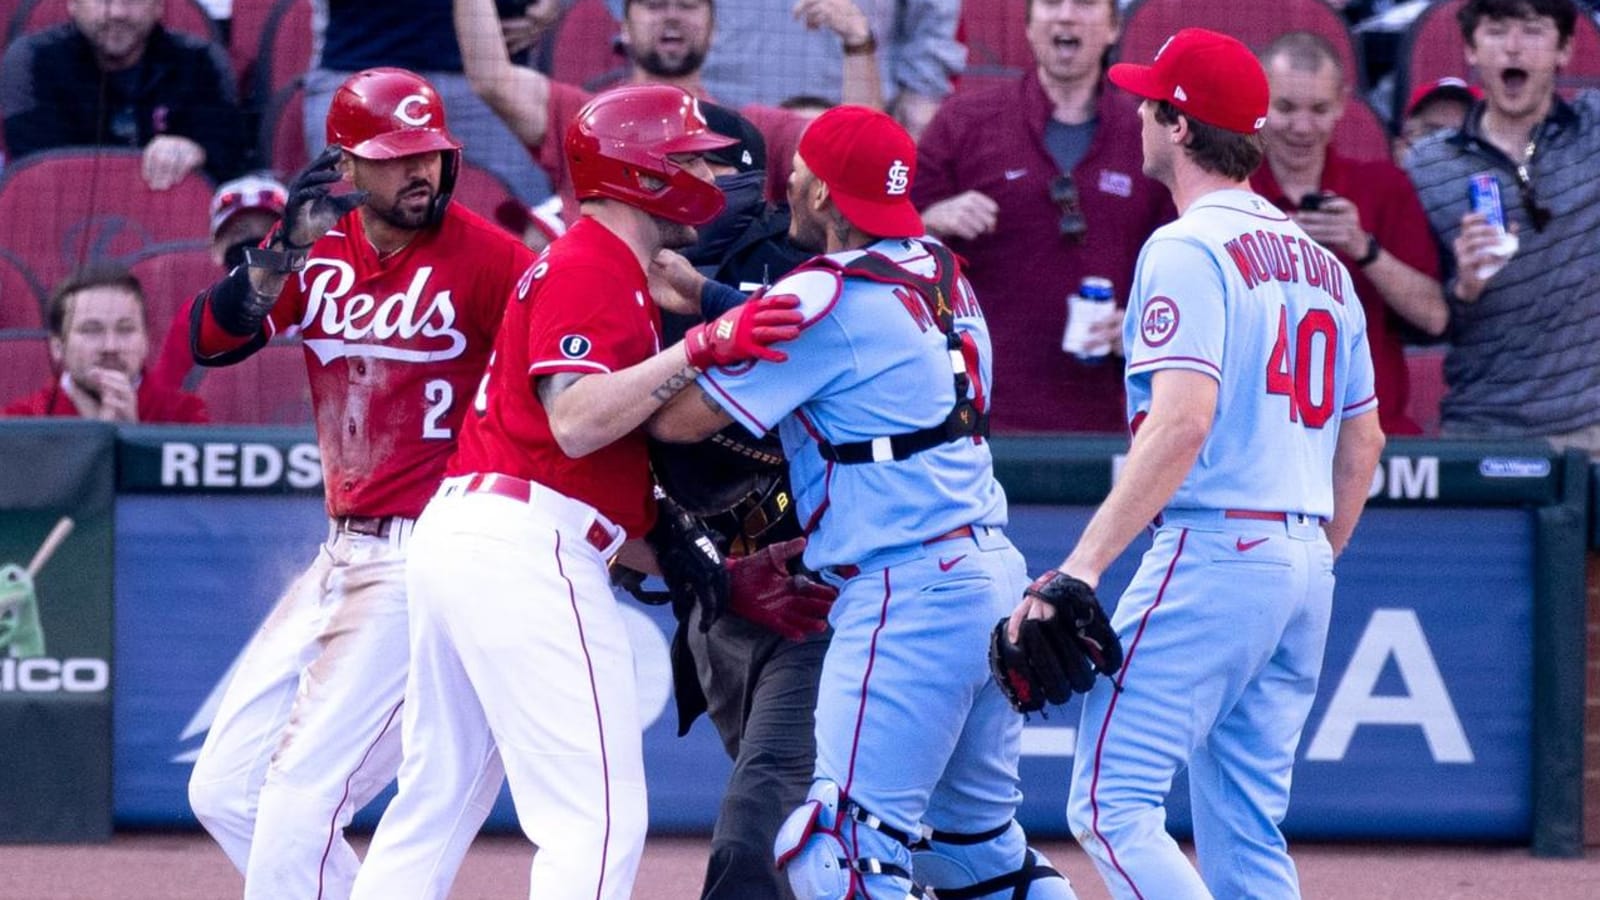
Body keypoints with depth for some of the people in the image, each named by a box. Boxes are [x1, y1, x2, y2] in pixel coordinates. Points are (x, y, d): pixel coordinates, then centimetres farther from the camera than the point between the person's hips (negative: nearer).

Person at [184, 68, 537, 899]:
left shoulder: (483, 257, -12)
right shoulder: (323, 252, 7)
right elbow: (210, 340, -5)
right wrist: (285, 251, -23)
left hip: (428, 562, -8)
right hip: (344, 553, 8)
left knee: (298, 802, -12)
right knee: (225, 791, 10)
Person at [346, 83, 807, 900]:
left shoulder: (598, 268, 24)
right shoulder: (594, 270, -8)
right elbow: (577, 421, -22)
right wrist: (703, 348, -24)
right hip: (527, 553, -11)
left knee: (434, 806, 13)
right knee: (598, 819, -11)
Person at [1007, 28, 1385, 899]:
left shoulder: (1188, 249, -9)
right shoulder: (1321, 263, 17)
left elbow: (1183, 421, -21)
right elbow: (1364, 441, 20)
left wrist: (1082, 566, -25)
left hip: (1213, 547, -9)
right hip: (1305, 562, 9)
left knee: (1111, 804, -9)